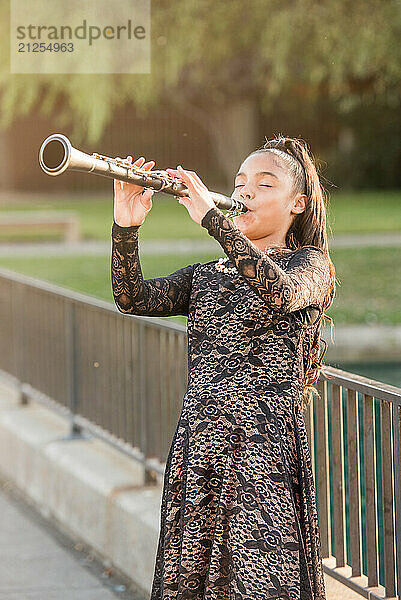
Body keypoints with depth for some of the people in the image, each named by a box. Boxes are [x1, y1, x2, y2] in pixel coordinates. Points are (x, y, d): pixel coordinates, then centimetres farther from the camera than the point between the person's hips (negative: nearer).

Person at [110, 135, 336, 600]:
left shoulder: (310, 264, 3)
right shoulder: (206, 276, 18)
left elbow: (281, 293, -22)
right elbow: (134, 299, 2)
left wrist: (212, 218, -26)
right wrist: (126, 228, -15)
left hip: (265, 452, -5)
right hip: (196, 451, 5)